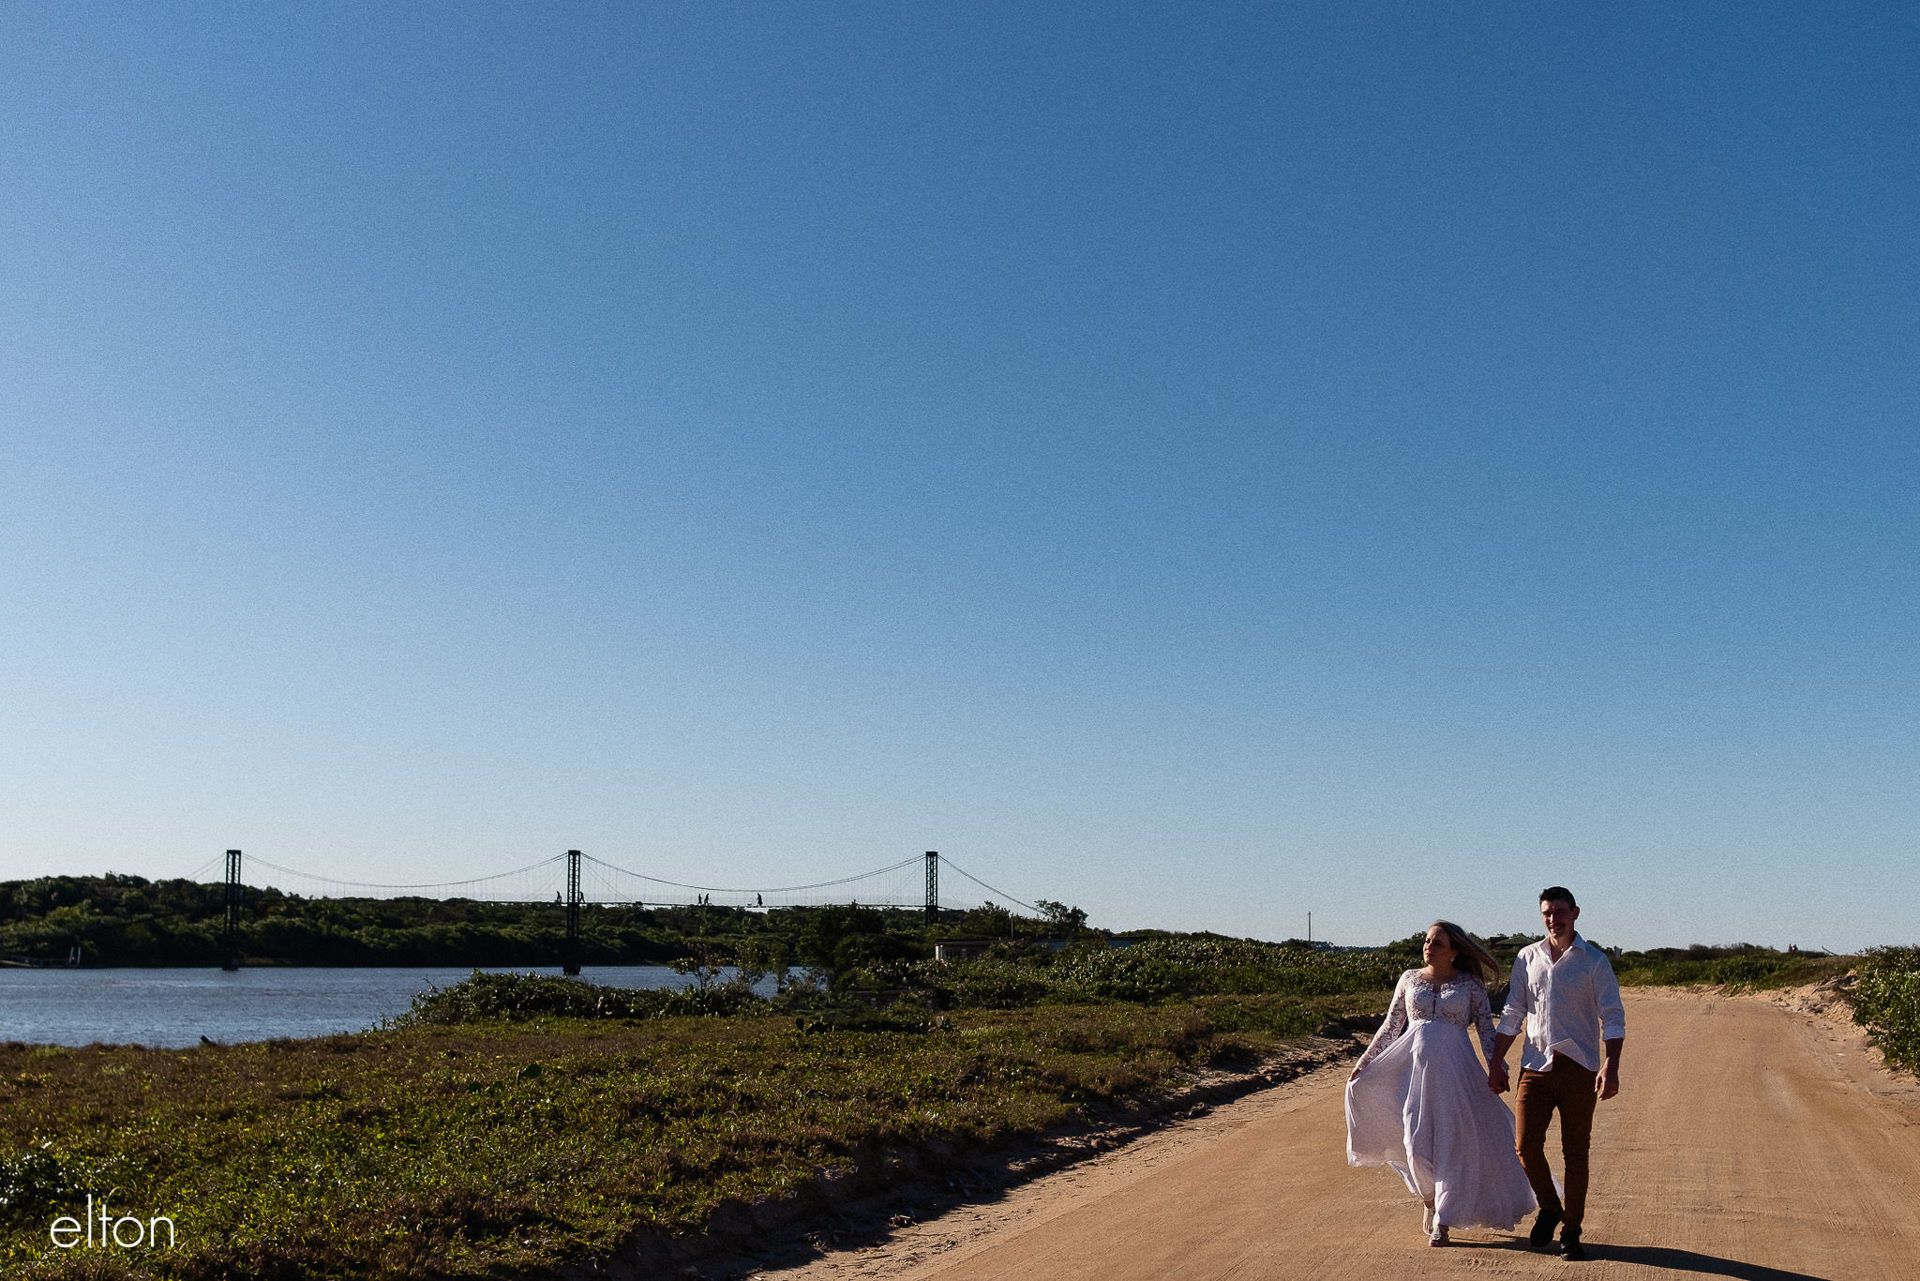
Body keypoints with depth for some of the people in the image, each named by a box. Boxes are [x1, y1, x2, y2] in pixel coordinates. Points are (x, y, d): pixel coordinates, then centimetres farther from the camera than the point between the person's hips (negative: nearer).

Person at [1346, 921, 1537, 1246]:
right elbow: (1391, 1026, 13)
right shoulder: (1409, 979, 9)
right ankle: (1429, 1199, 22)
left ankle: (1442, 1221, 6)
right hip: (1412, 1063, 2)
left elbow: (1486, 1027, 3)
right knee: (1417, 1138, -3)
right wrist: (1364, 1061, 9)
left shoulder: (1469, 983, 3)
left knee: (1452, 1140, -3)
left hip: (1454, 1067, -2)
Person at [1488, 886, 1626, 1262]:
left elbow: (1612, 1018, -5)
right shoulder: (1527, 958, 9)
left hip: (1579, 1068, -2)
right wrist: (1496, 1062, 11)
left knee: (1575, 1153, 2)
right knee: (1526, 1145, -4)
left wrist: (1611, 1065, -19)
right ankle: (1549, 1207, 22)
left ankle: (1571, 1232, 14)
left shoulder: (1594, 961, 0)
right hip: (1536, 1065, 3)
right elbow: (1513, 1014, 14)